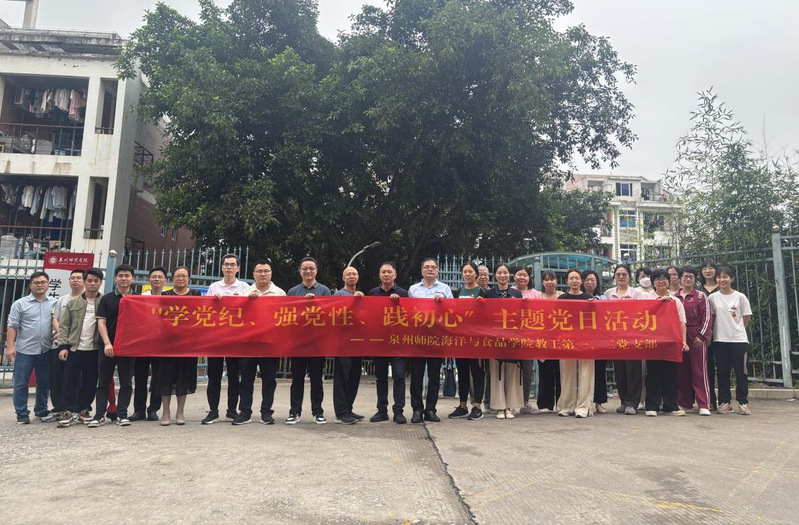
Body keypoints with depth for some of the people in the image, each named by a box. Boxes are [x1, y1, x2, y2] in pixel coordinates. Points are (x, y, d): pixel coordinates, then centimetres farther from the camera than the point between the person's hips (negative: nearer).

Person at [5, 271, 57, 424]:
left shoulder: (54, 303, 7)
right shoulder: (20, 303, 1)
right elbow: (12, 326, -2)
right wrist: (10, 346, -10)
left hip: (46, 350, 2)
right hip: (24, 350, -2)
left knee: (44, 383, 10)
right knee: (21, 383, 3)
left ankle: (41, 411, 23)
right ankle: (22, 413, 13)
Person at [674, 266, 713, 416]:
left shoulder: (701, 296, 4)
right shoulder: (674, 297, 12)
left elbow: (707, 317, -2)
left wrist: (702, 336, -11)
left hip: (696, 337, -3)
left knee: (699, 371, -4)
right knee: (682, 371, 6)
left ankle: (704, 405, -3)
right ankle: (684, 402, 14)